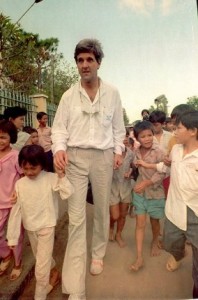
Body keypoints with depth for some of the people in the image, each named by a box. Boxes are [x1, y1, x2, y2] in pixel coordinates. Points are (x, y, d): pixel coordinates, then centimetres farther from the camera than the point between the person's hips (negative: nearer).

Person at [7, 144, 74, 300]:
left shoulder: (51, 178, -16)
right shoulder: (20, 184, -7)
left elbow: (68, 194, -26)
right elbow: (16, 211, -4)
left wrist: (61, 175, -30)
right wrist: (12, 236, -2)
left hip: (46, 226, -4)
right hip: (30, 228, 5)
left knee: (42, 265, 0)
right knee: (42, 258, 25)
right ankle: (55, 274, 55)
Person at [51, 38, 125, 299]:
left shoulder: (112, 93, 6)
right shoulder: (69, 95, 3)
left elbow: (118, 127, 11)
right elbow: (60, 127, 2)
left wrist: (118, 151, 3)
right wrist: (59, 148, -16)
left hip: (103, 157, 2)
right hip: (76, 157, -1)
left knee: (102, 210, 14)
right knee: (76, 217, -4)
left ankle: (98, 254, 39)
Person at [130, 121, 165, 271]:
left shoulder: (158, 151, -18)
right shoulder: (137, 152, -2)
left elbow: (162, 173, -21)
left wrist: (146, 183, -26)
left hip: (155, 192, -3)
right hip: (140, 192, 3)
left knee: (154, 221, 17)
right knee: (140, 223, 3)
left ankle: (155, 242, 47)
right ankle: (139, 257, 11)